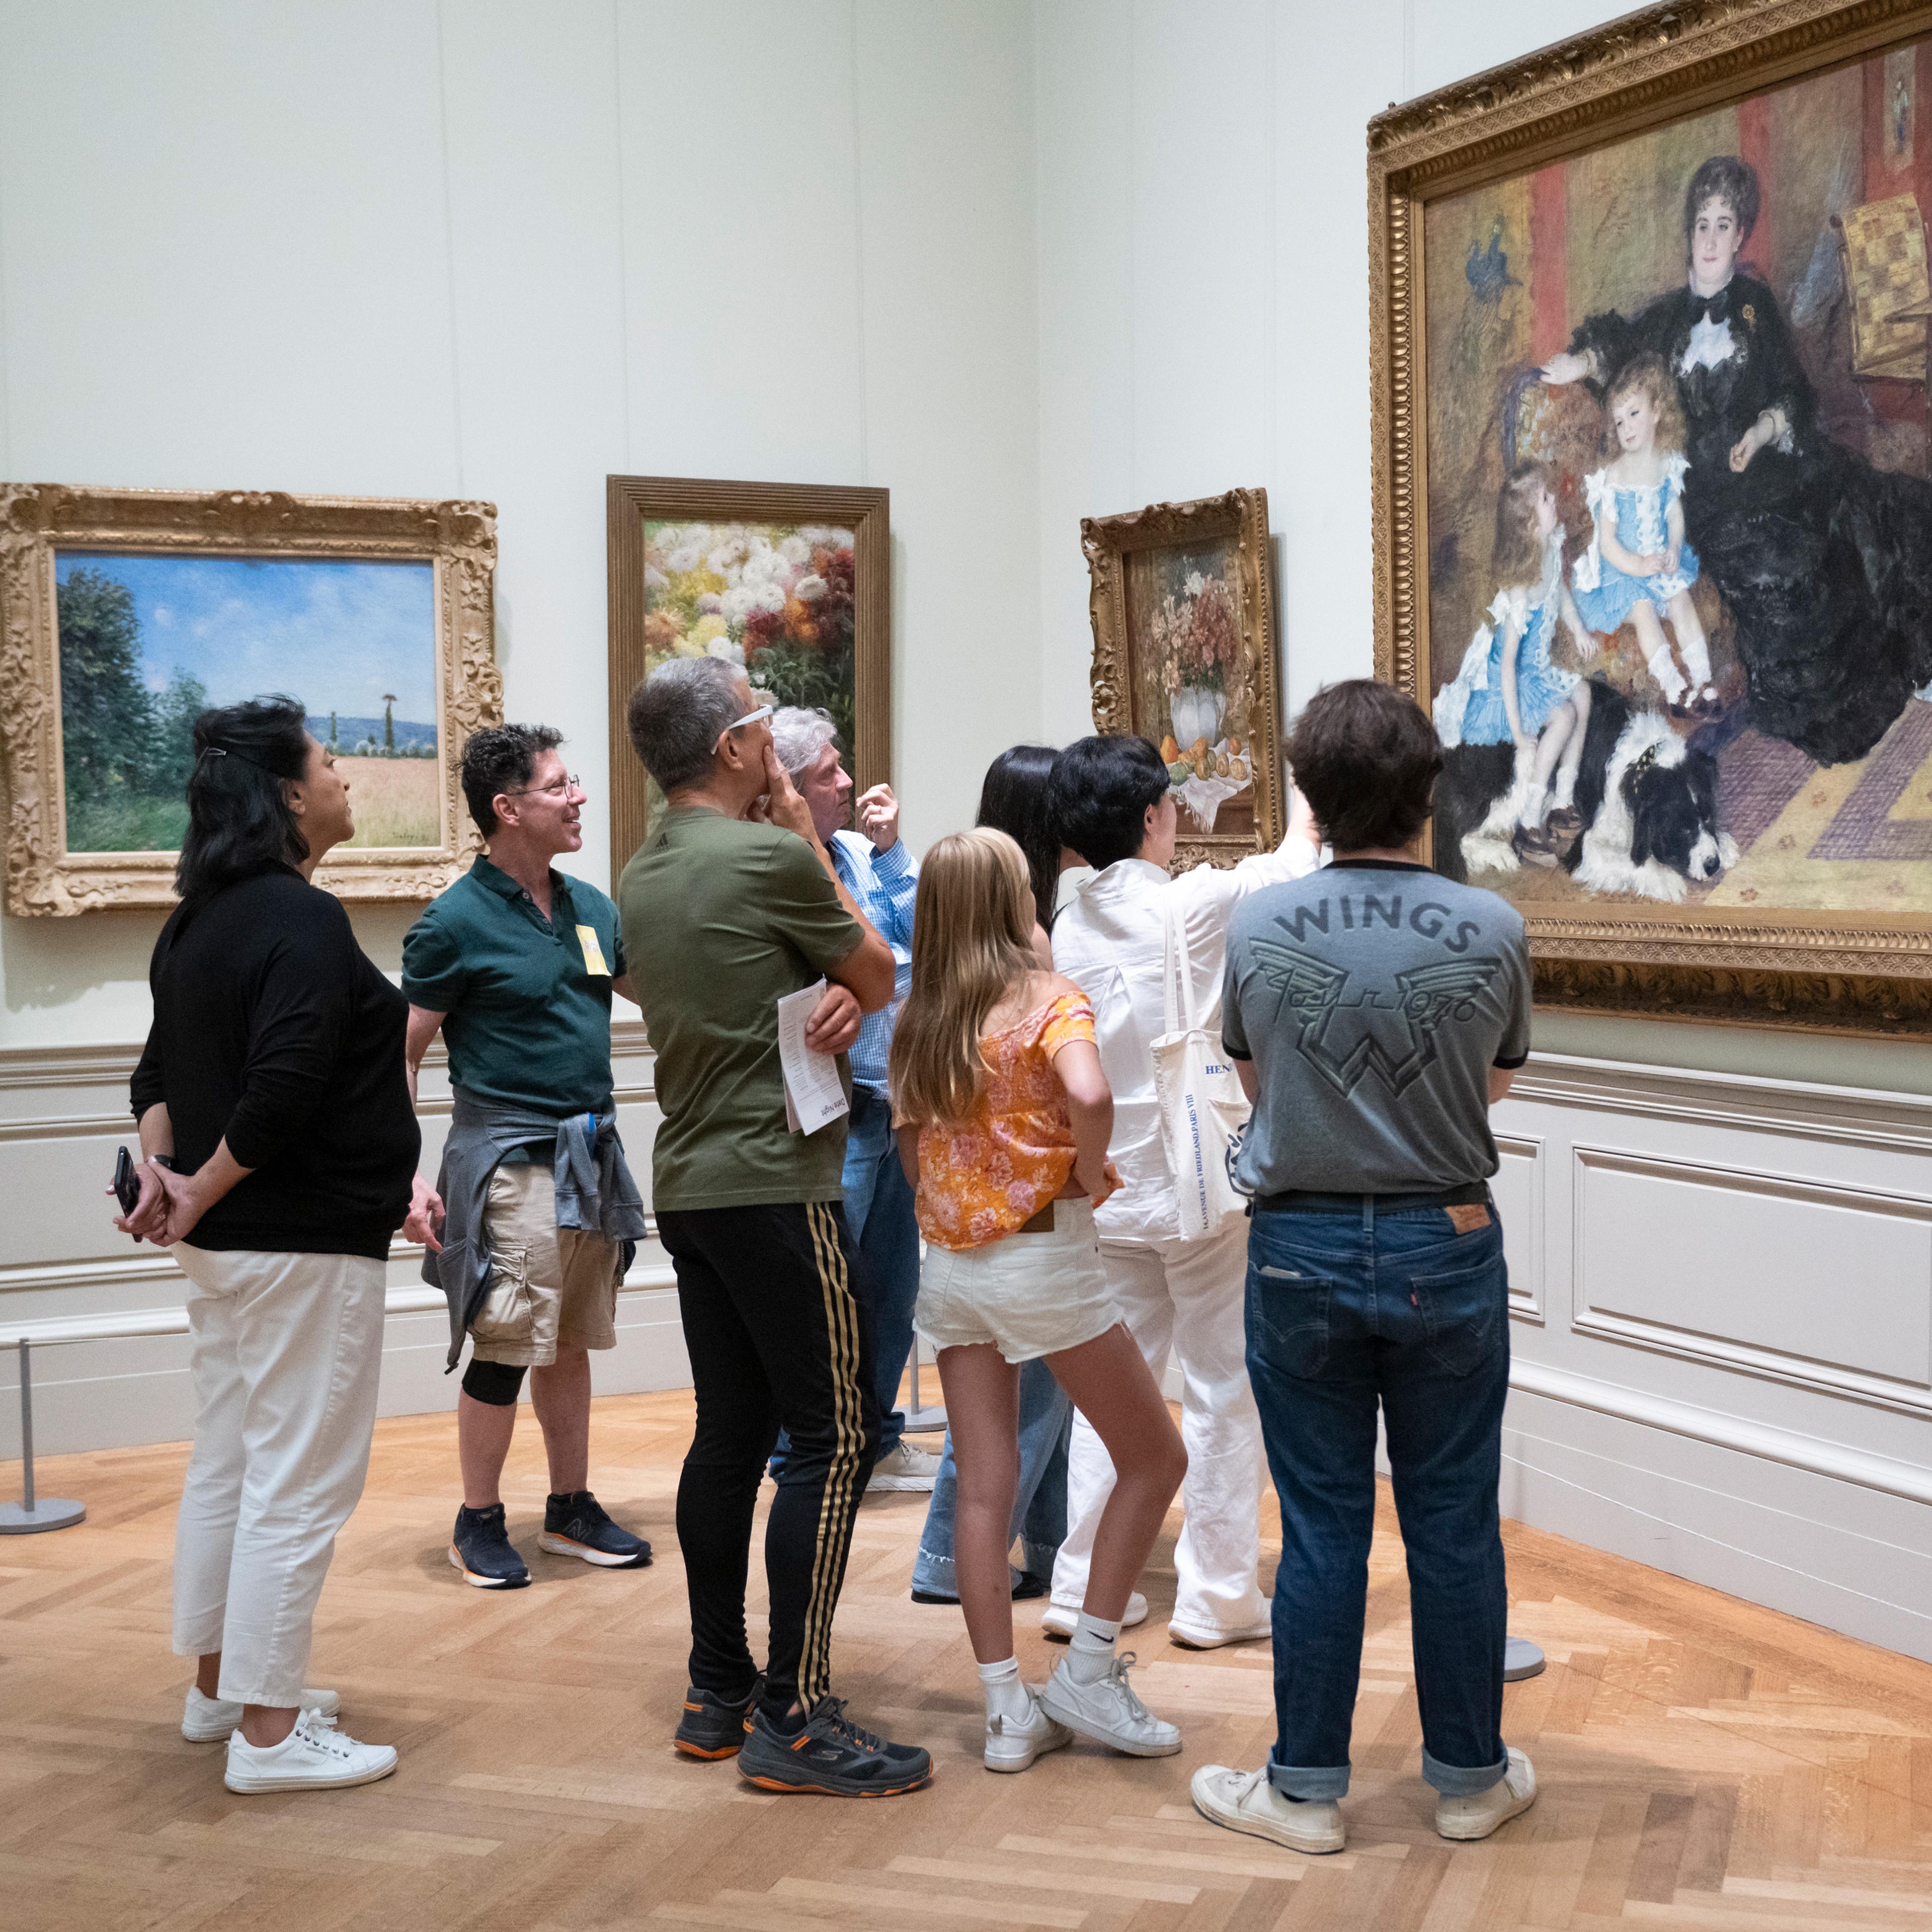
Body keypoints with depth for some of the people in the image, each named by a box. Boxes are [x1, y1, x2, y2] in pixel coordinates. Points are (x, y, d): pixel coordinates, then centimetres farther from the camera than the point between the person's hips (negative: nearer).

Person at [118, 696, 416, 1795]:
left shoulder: (198, 923, 13)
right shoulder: (304, 921, -18)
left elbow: (162, 1066, 15)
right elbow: (282, 1088, -26)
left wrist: (163, 1169, 1)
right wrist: (205, 1193, -14)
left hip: (224, 1241, 10)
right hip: (306, 1242, -10)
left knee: (229, 1465, 19)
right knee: (300, 1484, -3)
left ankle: (221, 1686, 31)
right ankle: (270, 1733, 4)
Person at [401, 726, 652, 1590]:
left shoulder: (589, 905, 9)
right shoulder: (457, 921, -10)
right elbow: (400, 1056, -9)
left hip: (590, 1153, 7)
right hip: (509, 1155, -6)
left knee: (570, 1341, 14)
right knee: (505, 1348, -2)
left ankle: (571, 1508, 25)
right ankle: (479, 1523, 13)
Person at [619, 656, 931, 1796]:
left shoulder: (642, 877, 12)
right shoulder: (771, 857, -13)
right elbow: (880, 973, 2)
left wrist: (837, 997, 5)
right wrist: (811, 840, 6)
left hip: (689, 1182, 9)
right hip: (774, 1181, -9)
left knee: (731, 1431, 13)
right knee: (835, 1435, -5)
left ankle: (719, 1690, 19)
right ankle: (793, 1719, -5)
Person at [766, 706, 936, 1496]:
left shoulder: (858, 852, 9)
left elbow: (921, 935, 1)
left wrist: (889, 850, -3)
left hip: (894, 1103, 8)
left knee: (892, 1286, 17)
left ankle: (878, 1439, 31)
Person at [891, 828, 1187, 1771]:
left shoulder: (915, 1019, 7)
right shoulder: (1047, 998, -10)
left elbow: (910, 1146, 10)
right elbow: (1090, 1096, -28)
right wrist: (1089, 1177, -12)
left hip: (947, 1262, 6)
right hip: (1041, 1252, -6)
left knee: (983, 1488, 8)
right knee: (1155, 1457, 9)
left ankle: (1008, 1710, 11)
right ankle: (1086, 1675, 9)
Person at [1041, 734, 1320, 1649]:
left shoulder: (1070, 927, 2)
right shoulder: (1192, 903, -15)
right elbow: (1297, 857, 3)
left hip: (1111, 1192, 6)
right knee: (1221, 1391, 6)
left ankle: (1085, 1585, 17)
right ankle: (1217, 1595, 13)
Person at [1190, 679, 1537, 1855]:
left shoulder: (1261, 929, -7)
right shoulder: (1491, 930, -8)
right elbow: (1501, 1080, 8)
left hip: (1302, 1247, 0)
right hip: (1447, 1244, 0)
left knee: (1322, 1527, 9)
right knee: (1454, 1524, 11)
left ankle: (1307, 1787, 19)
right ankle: (1471, 1778, 25)